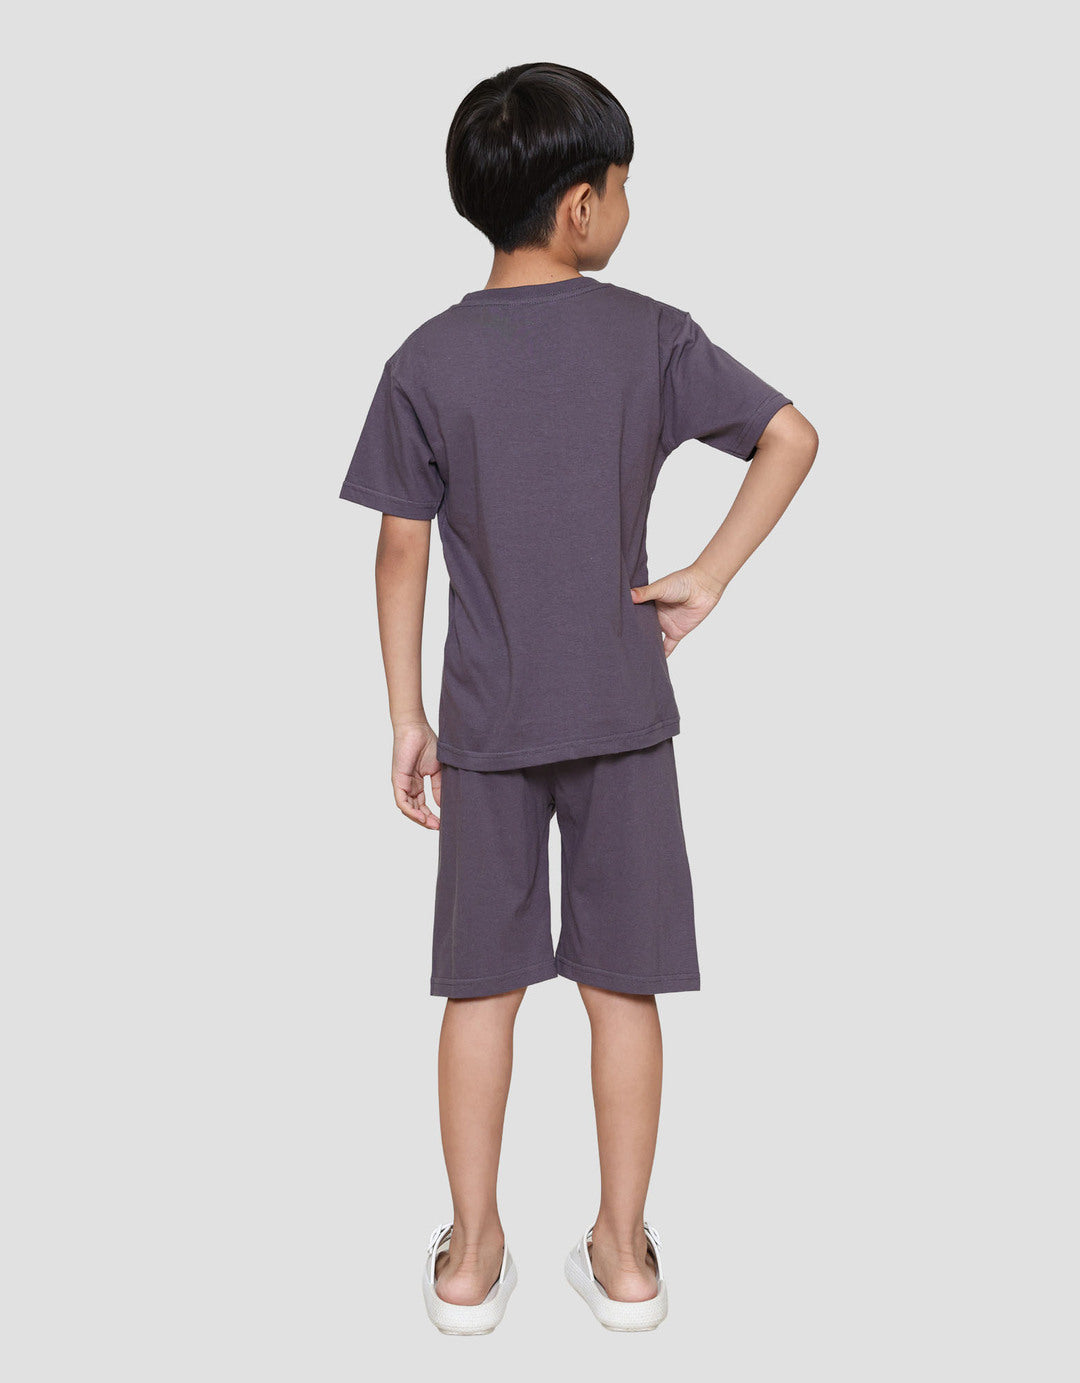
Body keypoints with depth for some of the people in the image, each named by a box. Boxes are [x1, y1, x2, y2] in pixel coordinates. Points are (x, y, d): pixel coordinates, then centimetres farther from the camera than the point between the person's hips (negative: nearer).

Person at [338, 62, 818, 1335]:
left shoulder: (427, 361, -4)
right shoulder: (652, 335, -3)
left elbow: (402, 553, -3)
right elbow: (793, 437, -4)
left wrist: (405, 718, 5)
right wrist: (708, 578, 0)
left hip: (487, 721, 0)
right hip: (623, 711, 0)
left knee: (481, 989, 12)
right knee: (622, 986, 11)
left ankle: (472, 1258, 25)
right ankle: (623, 1253, 24)